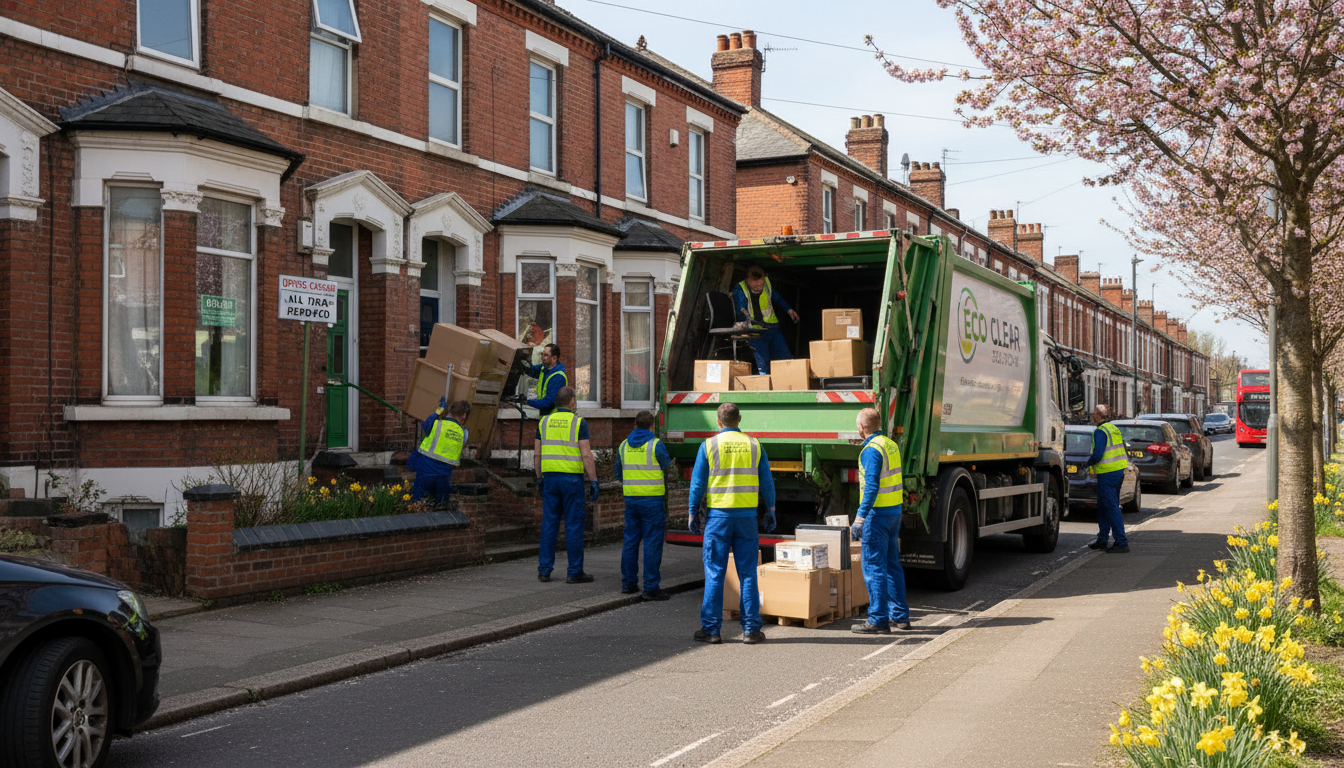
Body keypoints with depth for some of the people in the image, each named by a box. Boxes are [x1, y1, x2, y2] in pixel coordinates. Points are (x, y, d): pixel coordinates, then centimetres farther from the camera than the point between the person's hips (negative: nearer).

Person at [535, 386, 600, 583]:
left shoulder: (545, 422, 7)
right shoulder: (578, 422, -7)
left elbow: (537, 454, 9)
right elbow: (586, 455, -12)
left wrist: (539, 478, 19)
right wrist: (594, 481, -8)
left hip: (550, 477, 4)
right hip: (572, 478, -4)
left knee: (549, 524, 8)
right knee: (574, 525, 0)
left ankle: (544, 570, 8)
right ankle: (574, 572, 1)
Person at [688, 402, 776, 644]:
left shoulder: (709, 445, -2)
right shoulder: (754, 445, 5)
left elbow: (697, 483, -2)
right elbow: (767, 482, 6)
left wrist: (694, 513, 6)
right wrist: (770, 512, 15)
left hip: (718, 515, -2)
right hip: (746, 516, 2)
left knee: (714, 573, 3)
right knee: (747, 573, 6)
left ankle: (711, 628, 5)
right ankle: (751, 628, 7)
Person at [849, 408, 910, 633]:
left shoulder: (871, 450, -16)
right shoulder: (892, 445, 11)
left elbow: (871, 486, -23)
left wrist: (860, 517, -23)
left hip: (877, 513, -9)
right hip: (895, 512, 9)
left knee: (874, 567, -5)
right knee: (892, 565, 15)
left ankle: (878, 620, -4)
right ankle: (900, 616, 20)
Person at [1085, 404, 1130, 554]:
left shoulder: (1100, 431, -15)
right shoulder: (1114, 429, 14)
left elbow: (1097, 455, -23)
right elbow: (1122, 450, 21)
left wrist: (1089, 462, -2)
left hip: (1107, 474, -10)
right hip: (1119, 471, 10)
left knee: (1111, 508, -8)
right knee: (1102, 507, 18)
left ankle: (1122, 542, -10)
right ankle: (1102, 540, 25)